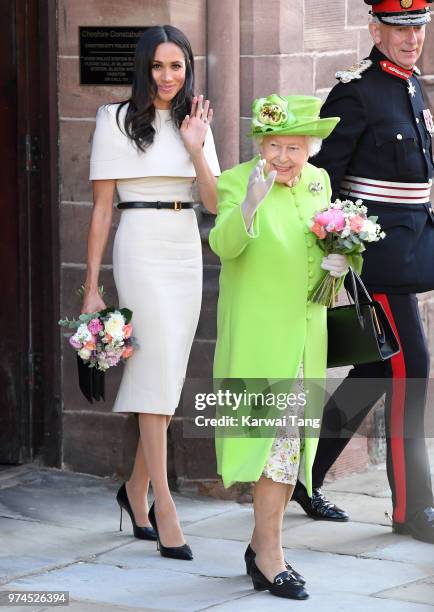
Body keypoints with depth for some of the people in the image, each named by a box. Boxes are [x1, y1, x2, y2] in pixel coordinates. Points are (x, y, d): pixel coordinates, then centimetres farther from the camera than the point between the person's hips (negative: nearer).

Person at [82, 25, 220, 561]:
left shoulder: (194, 123, 12)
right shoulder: (117, 121, -2)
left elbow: (214, 201, 6)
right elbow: (101, 208, -3)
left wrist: (195, 147, -8)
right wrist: (92, 287, -6)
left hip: (188, 251, 5)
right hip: (142, 249, -5)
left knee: (167, 377, 8)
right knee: (157, 371, -11)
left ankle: (136, 491, 23)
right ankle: (164, 510, -10)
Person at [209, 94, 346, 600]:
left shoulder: (318, 182, 7)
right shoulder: (237, 182, -11)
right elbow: (223, 244, -26)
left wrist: (338, 262, -1)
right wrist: (251, 204, -43)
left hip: (305, 333, 6)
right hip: (258, 335, -6)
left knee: (290, 440, 12)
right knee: (277, 435, -10)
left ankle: (262, 545, 26)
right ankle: (270, 558, -4)